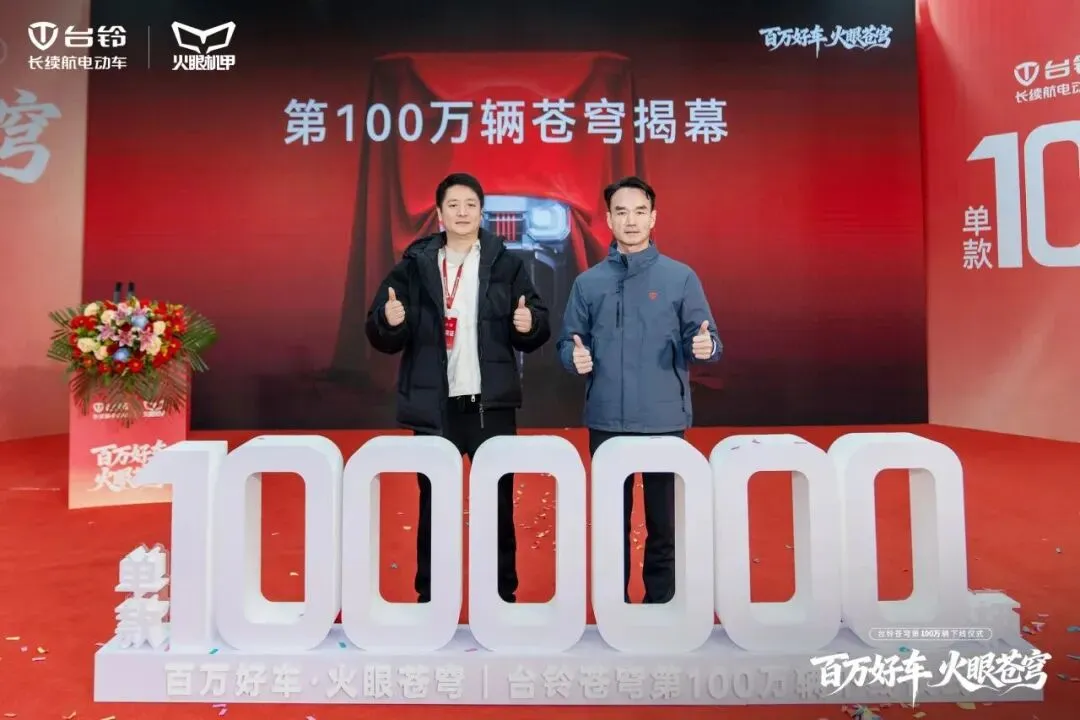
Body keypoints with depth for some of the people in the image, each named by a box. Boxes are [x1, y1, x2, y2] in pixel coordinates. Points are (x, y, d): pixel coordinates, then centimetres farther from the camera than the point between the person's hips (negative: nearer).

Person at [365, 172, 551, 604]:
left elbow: (537, 333, 2)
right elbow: (382, 339, 2)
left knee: (498, 505, 9)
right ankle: (429, 598, 25)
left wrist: (530, 324, -20)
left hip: (491, 405, 0)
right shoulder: (414, 265, 5)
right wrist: (389, 320, -20)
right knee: (433, 505, 10)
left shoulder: (507, 264, 4)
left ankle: (503, 596, 24)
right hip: (433, 407, 1)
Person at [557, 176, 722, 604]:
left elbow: (704, 342, 0)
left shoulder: (681, 278, 1)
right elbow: (567, 344, 6)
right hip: (606, 421, 1)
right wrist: (575, 356, -15)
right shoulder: (588, 283, 5)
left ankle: (661, 602, 27)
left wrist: (705, 347, -22)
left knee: (665, 520, 9)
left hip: (664, 421, -1)